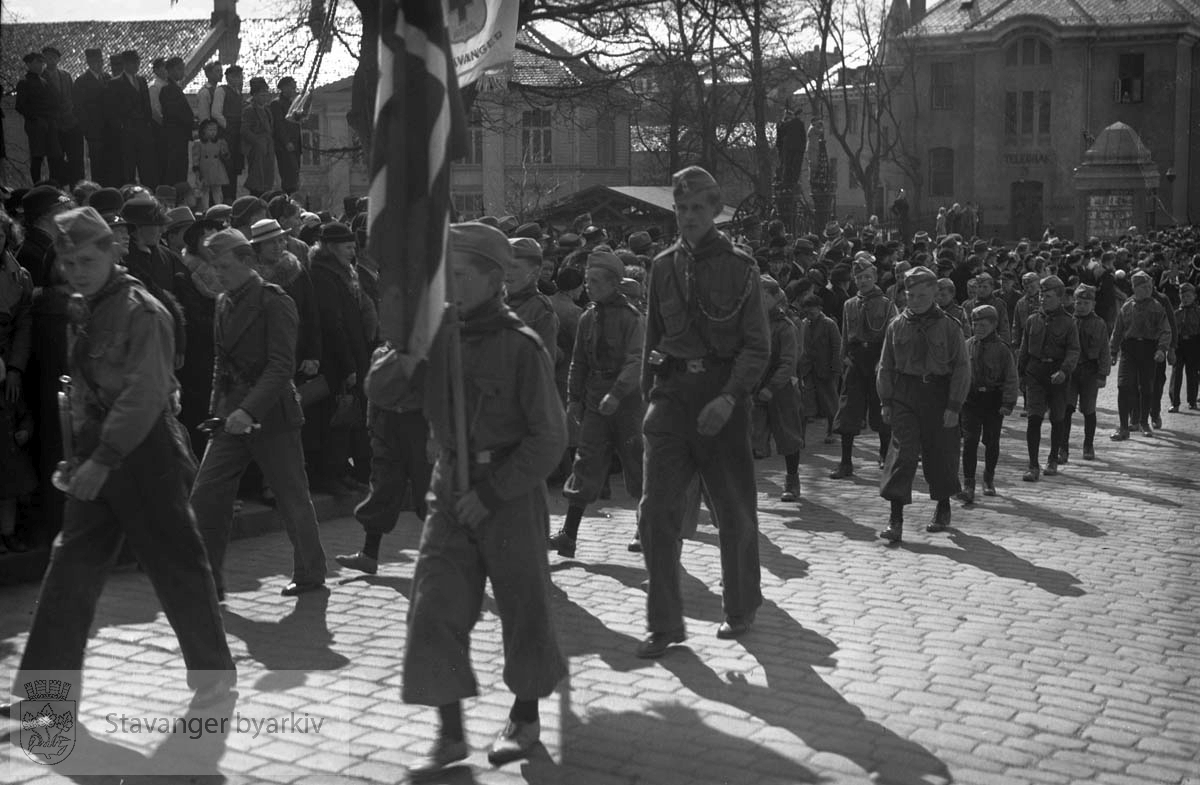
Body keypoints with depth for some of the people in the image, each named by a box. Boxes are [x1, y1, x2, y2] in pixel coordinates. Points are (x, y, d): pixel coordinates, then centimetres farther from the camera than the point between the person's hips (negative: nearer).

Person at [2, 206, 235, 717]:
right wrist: (77, 454, 9)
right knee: (71, 567, 6)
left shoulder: (142, 312, -13)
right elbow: (81, 387, 17)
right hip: (93, 455, 8)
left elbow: (144, 395, -20)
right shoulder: (77, 312, 11)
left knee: (175, 563, 2)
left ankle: (214, 671, 18)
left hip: (143, 453, -7)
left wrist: (104, 459, -23)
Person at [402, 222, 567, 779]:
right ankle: (450, 734, 9)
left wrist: (492, 491, -17)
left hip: (511, 492, -5)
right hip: (451, 489, 5)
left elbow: (550, 436, -14)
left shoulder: (521, 346, -13)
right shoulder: (440, 338, 3)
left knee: (522, 605, 9)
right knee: (435, 608, -1)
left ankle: (525, 717, 29)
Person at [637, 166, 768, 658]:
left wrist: (730, 397, -20)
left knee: (735, 511, 9)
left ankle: (740, 609, 29)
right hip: (671, 395, 3)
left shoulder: (739, 268, -2)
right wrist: (648, 395, 10)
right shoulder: (663, 267, 9)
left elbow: (757, 345, -6)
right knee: (655, 510, -7)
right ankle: (665, 624, 2)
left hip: (722, 398, -2)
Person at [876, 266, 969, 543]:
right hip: (904, 396, 1)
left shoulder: (949, 327, 0)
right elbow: (885, 366, 10)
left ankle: (943, 509, 32)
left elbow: (962, 369, -2)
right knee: (902, 453, -10)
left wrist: (954, 406, -8)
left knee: (940, 455, 8)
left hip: (938, 396, -1)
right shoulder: (896, 326, 6)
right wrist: (885, 402, 2)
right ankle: (895, 519, -12)